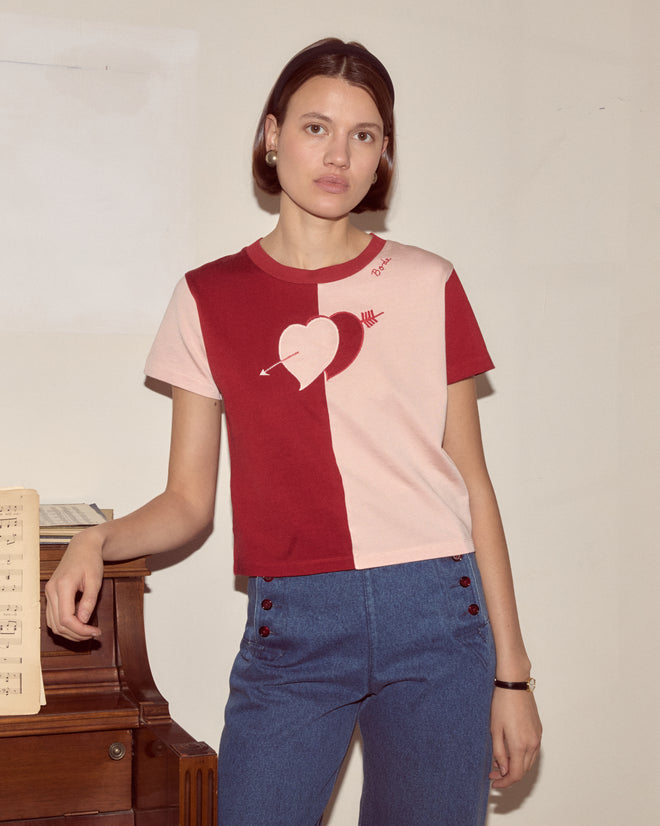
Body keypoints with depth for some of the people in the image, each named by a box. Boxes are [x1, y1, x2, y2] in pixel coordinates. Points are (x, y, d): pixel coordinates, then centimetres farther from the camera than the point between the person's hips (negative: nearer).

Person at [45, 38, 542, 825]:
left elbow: (472, 483, 6)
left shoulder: (428, 286, 5)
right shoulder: (210, 297, 6)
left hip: (435, 619, 0)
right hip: (290, 632, 0)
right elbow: (188, 500, 7)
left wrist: (510, 672, 5)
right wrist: (97, 540, -14)